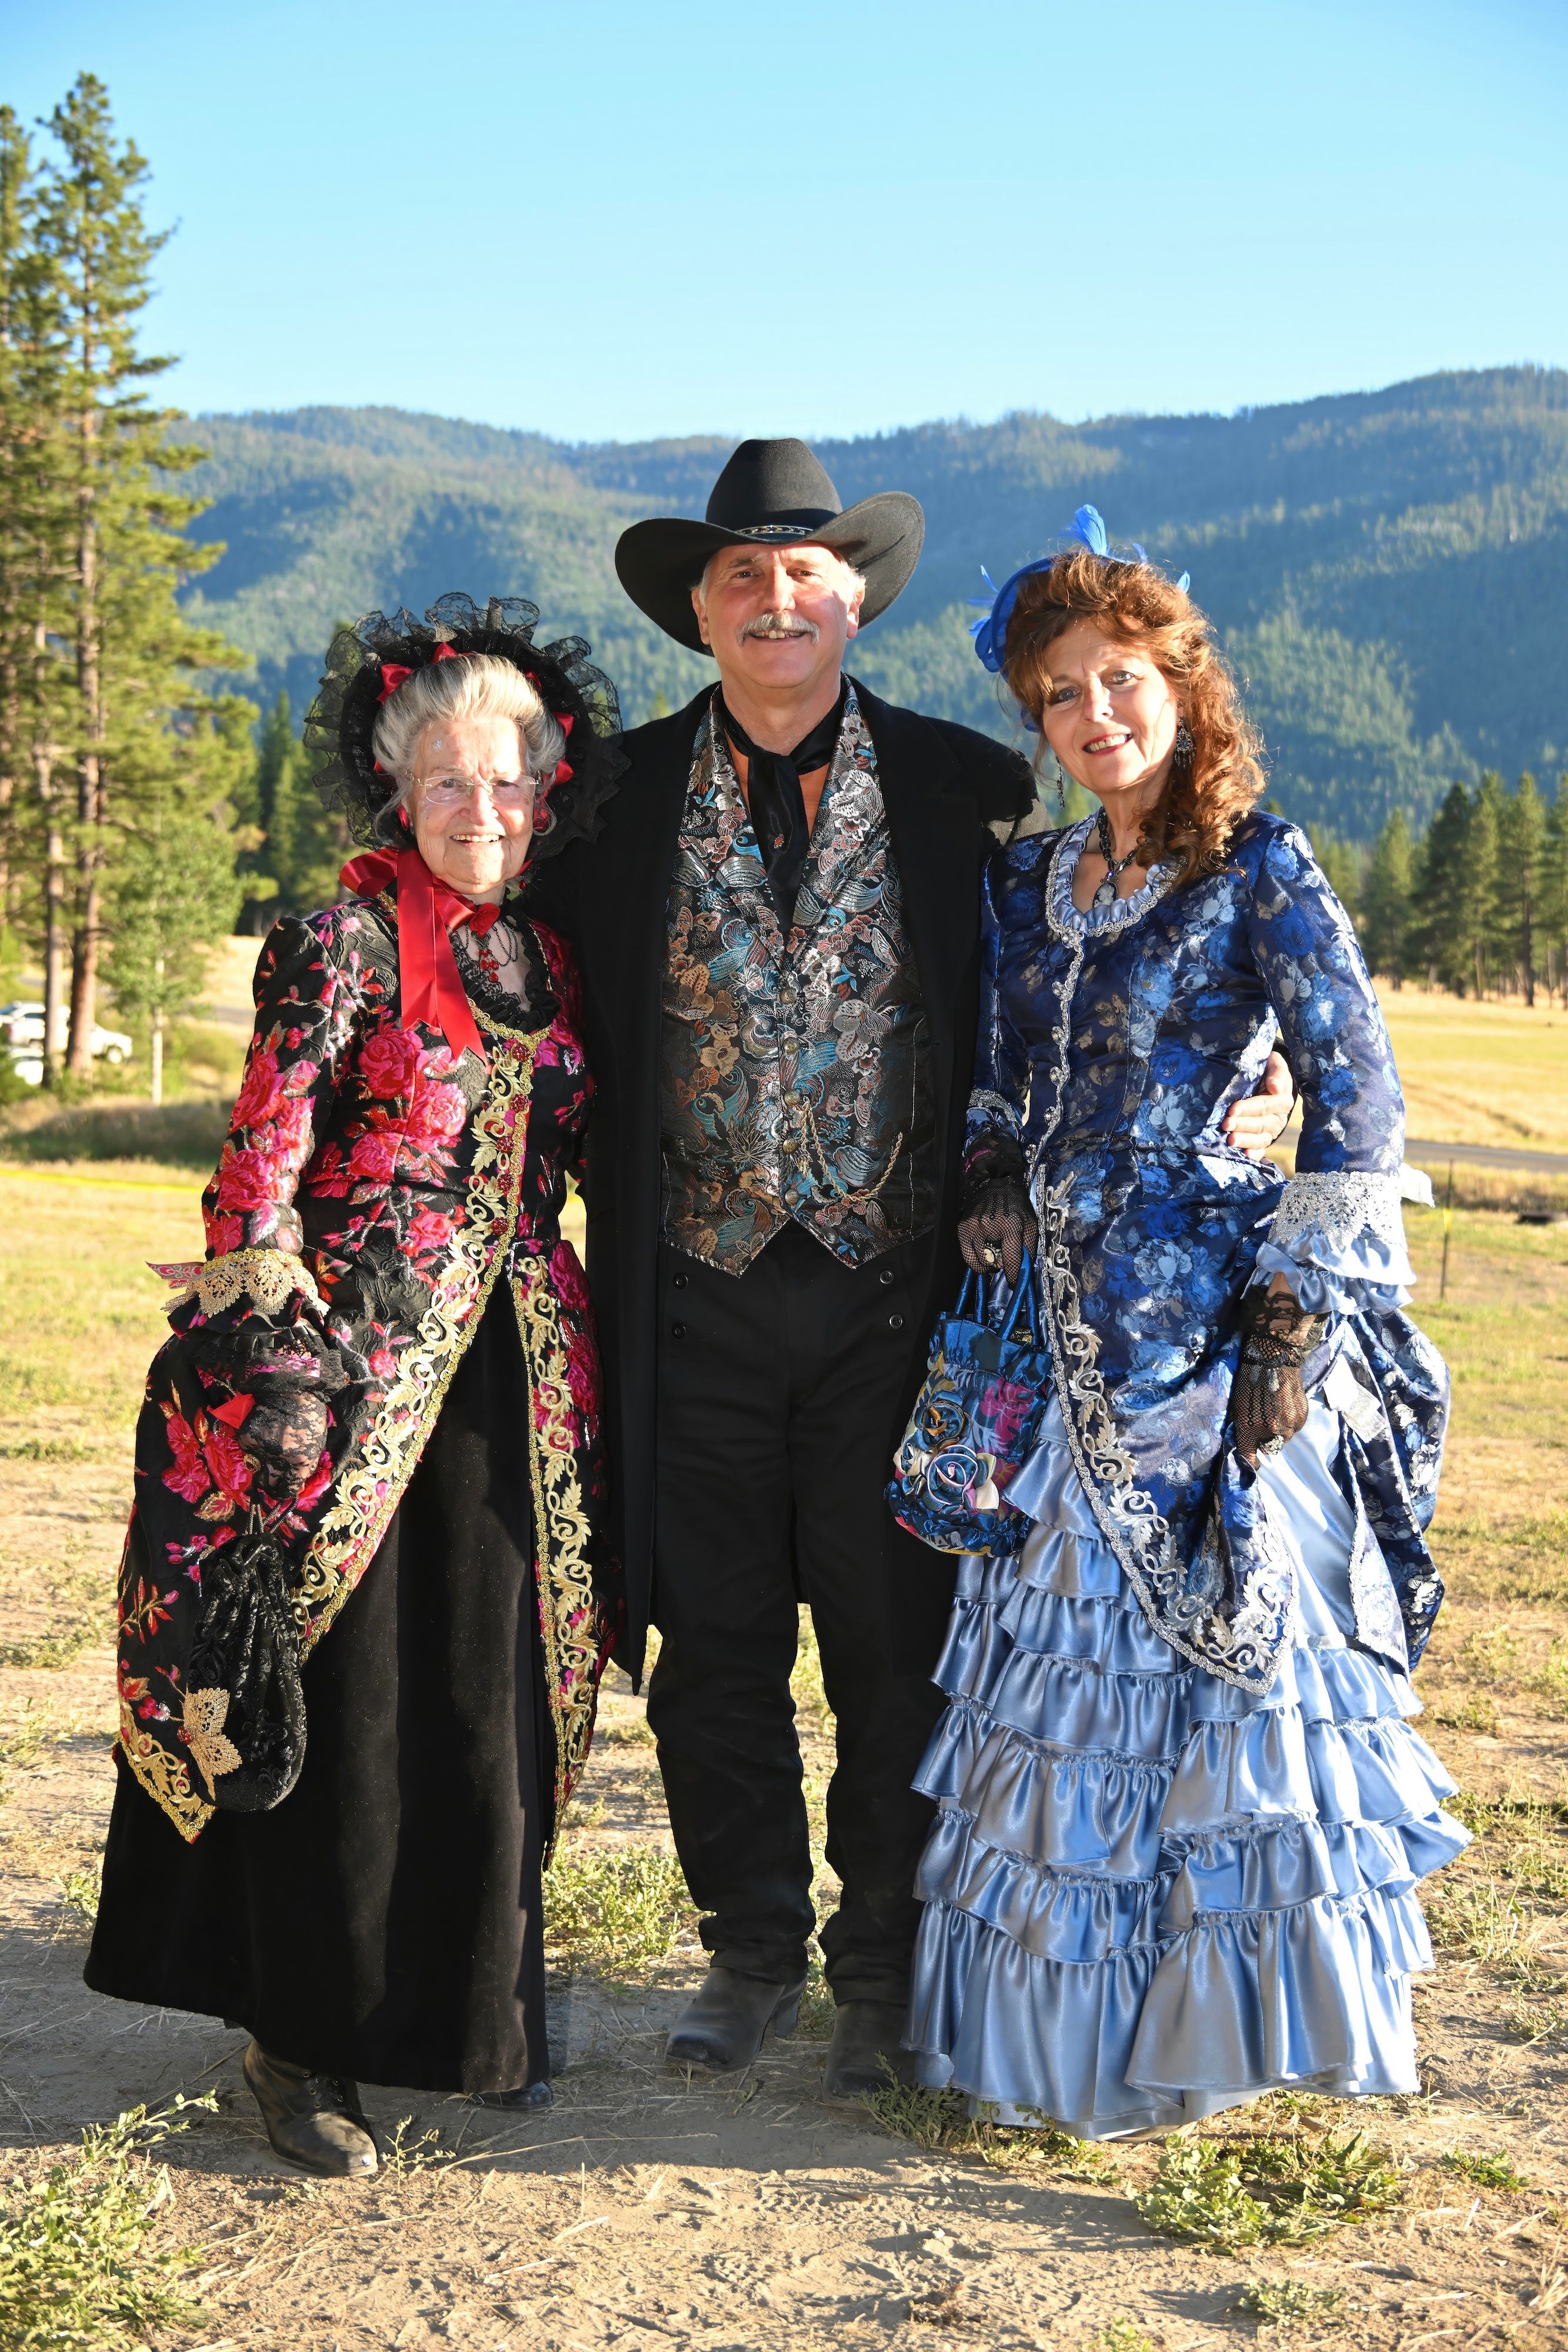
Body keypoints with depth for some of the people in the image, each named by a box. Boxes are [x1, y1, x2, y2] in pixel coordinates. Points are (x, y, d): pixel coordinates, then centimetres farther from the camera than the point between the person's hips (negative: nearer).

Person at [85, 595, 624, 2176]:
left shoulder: (544, 963, 12)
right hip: (355, 1364, -5)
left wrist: (576, 1351, 14)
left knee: (494, 1704, 11)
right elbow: (267, 1138, -15)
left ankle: (475, 2013, 28)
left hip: (515, 1381, 5)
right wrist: (261, 1291, -26)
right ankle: (302, 2041, 17)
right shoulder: (346, 941, -6)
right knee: (344, 1708, 2)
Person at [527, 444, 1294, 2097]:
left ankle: (884, 1965, 23)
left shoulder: (965, 791, 1)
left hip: (892, 1289, -1)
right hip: (702, 1291, 2)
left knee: (895, 1643, 5)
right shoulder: (626, 797, 4)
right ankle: (753, 1945, 28)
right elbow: (558, 1004, 13)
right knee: (713, 1639, 9)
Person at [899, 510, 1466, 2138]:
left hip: (1211, 1326, -6)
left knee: (1229, 1638, 1)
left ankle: (1211, 2021, 18)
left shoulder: (1259, 872, -7)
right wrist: (994, 1211, 5)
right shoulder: (1026, 884, 11)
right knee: (1060, 1653, 13)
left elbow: (1358, 1101, -11)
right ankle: (1070, 2015, 29)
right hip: (1069, 1336, 6)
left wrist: (1294, 1314, -15)